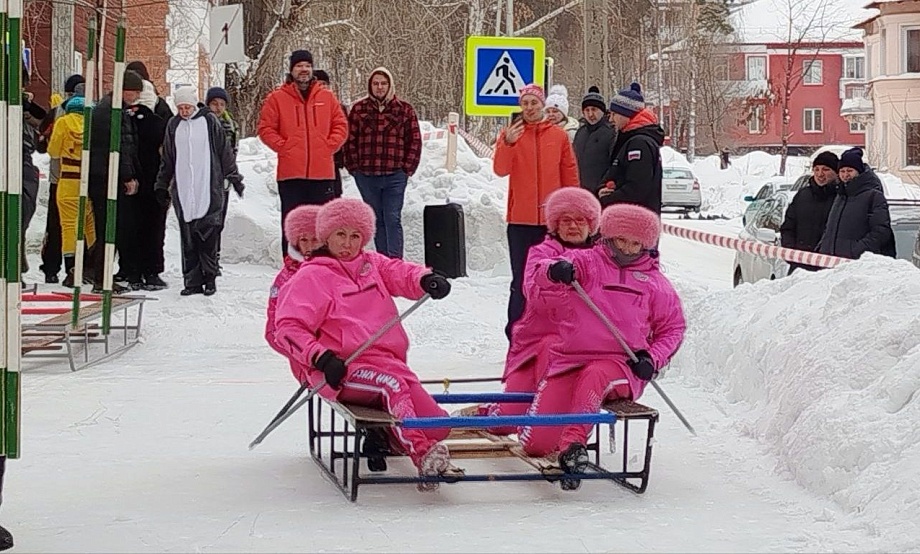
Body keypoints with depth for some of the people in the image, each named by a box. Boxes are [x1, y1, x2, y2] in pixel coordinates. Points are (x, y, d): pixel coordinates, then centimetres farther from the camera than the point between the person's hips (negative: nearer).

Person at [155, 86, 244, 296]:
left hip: (209, 188, -3)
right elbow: (167, 159, 19)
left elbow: (224, 151, 7)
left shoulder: (209, 121, 2)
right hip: (183, 190, 3)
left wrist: (234, 177, 6)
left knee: (208, 233, -8)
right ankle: (192, 281, 5)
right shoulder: (174, 125, 12)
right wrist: (162, 186, 20)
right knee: (188, 237, 1)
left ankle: (210, 278, 1)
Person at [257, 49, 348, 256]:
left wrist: (329, 146, -2)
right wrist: (283, 147, -7)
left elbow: (341, 125, 12)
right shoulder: (277, 98, 4)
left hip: (323, 173, 2)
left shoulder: (327, 97, 9)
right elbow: (265, 129, 3)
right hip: (290, 174, -2)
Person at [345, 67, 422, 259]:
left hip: (395, 176, -2)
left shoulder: (404, 110, 4)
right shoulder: (359, 109, 6)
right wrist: (354, 167, 0)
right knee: (377, 221, 9)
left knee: (393, 219, -8)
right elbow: (350, 140, 7)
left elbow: (415, 140, 5)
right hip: (366, 176, 2)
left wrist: (408, 168, -1)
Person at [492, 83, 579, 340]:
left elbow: (570, 176, 8)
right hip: (521, 220, -1)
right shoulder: (510, 133, 2)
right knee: (521, 281, -1)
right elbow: (500, 170, -12)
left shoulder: (559, 135, 5)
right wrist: (508, 143, -28)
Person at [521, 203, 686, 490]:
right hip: (570, 359, 0)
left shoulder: (654, 282, 13)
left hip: (622, 366, 0)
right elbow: (542, 278, -9)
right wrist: (555, 271, -35)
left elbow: (673, 328, 20)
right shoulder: (586, 262, 8)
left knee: (594, 375, -41)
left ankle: (574, 444, -41)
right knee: (536, 444, -12)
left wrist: (652, 358, 1)